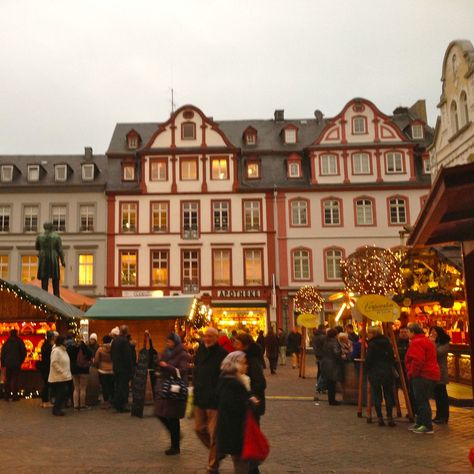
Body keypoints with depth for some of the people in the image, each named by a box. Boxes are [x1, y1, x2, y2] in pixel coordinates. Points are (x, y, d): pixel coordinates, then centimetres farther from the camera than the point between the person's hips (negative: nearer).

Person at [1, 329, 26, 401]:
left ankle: (6, 396, 12)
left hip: (8, 364, 3)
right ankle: (15, 396, 0)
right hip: (17, 364, -3)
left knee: (7, 380, 11)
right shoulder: (19, 341, -4)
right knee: (15, 380, 1)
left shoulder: (6, 342, 5)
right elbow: (24, 352, -6)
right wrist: (21, 361, 8)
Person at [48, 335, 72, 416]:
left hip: (64, 377, 9)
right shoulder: (56, 350, -15)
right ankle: (56, 410, 4)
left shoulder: (63, 350, 14)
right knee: (61, 393, -7)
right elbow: (54, 363, -22)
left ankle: (57, 409, 19)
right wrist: (62, 372, -23)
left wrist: (67, 373, 14)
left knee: (63, 393, 10)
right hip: (58, 377, -9)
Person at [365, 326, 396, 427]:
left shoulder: (372, 344, -10)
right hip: (388, 372, 4)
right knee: (388, 395, 9)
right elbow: (392, 357, 8)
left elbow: (368, 360, -11)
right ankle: (390, 418, 6)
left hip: (375, 373, -4)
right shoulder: (387, 342, 5)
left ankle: (380, 418, 4)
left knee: (376, 396, 4)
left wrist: (368, 370, 5)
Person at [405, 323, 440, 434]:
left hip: (422, 376, -11)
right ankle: (420, 423, 25)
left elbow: (417, 361, -25)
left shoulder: (416, 343, -14)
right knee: (421, 400, 17)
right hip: (431, 374, 11)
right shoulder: (427, 341, 19)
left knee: (422, 401, -6)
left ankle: (427, 426, -3)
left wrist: (411, 374, -13)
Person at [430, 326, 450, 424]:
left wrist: (433, 343, -14)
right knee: (437, 394, 11)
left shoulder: (445, 344, -6)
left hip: (440, 373, -7)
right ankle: (439, 415, 19)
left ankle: (444, 417, 2)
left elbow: (438, 352, -22)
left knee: (442, 394, -3)